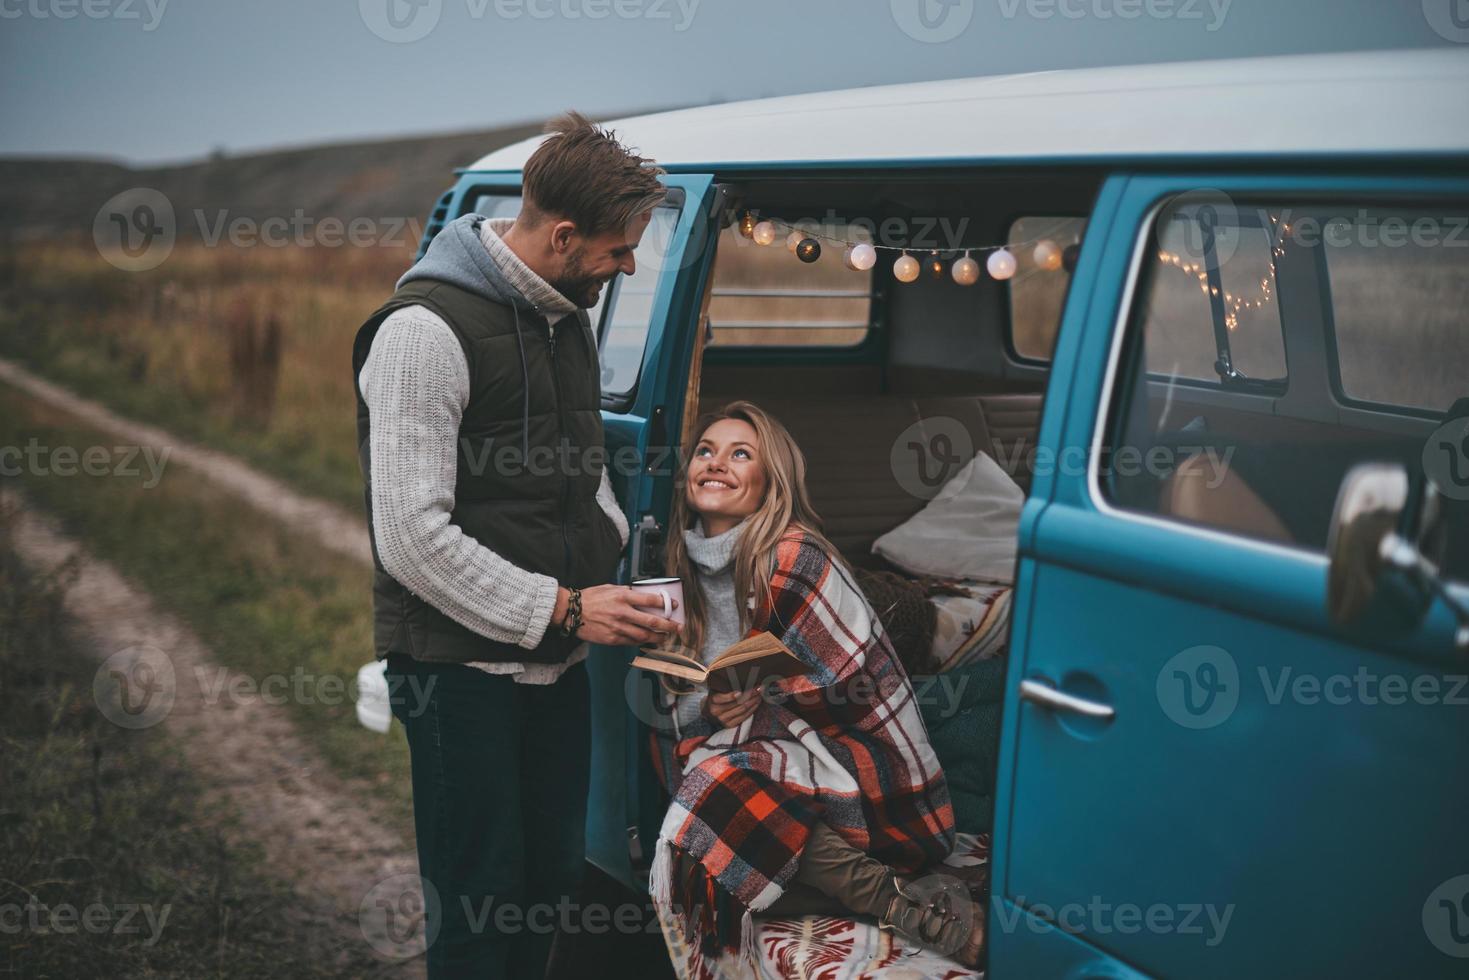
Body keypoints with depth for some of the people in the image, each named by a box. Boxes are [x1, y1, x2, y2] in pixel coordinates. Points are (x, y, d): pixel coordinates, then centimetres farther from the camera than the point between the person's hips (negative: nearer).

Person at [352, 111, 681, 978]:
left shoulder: (568, 318, 10)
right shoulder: (428, 330, -18)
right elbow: (412, 537, -22)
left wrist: (623, 560, 5)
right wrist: (561, 610, -20)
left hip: (555, 659, 8)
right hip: (462, 670, -8)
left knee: (554, 874, 17)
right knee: (479, 902, 0)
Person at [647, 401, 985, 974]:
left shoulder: (792, 559, -15)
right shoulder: (695, 563, 9)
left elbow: (865, 684, -16)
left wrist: (762, 704, -15)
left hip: (873, 768, -9)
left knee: (722, 783, -31)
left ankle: (907, 907, -25)